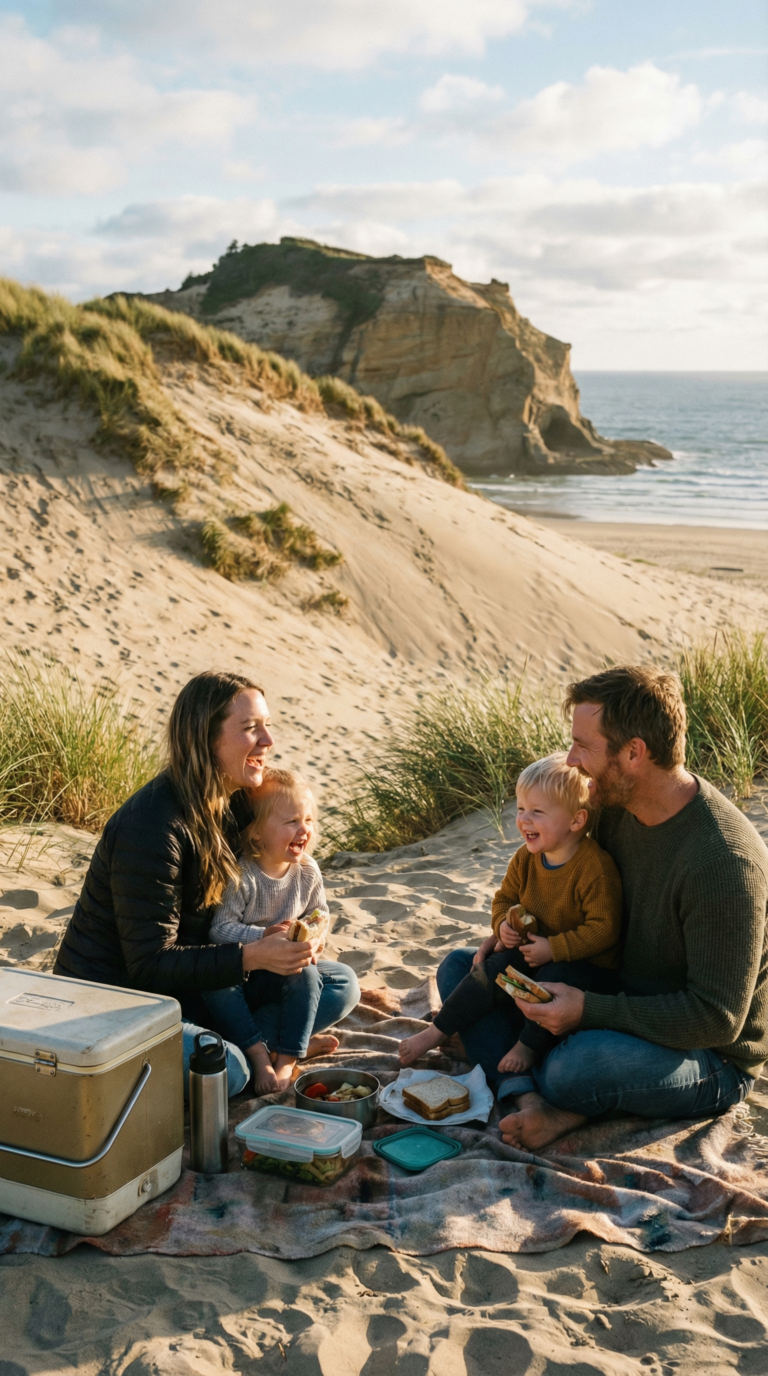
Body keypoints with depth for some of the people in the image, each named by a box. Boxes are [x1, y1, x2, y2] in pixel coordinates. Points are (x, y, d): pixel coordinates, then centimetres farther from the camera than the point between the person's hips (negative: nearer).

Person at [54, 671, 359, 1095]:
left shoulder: (235, 803, 0)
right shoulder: (152, 826, -26)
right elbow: (150, 964, -26)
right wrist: (252, 956, -34)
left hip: (192, 983, 8)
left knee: (340, 985, 1)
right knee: (224, 1072, -34)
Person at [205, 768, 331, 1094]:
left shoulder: (307, 872, -4)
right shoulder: (241, 875, -22)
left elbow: (320, 915, 7)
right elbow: (220, 928, -25)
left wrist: (316, 937, -16)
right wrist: (265, 936, -35)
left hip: (282, 973, 4)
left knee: (308, 977, -26)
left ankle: (286, 1058, -21)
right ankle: (259, 1052, -26)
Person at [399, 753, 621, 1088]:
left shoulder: (595, 868, -25)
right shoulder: (525, 859, -2)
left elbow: (603, 929, -25)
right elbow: (505, 899, 13)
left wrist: (553, 947, -28)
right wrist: (503, 925, -9)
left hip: (586, 963, -6)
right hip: (533, 951, 6)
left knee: (554, 981, -33)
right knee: (492, 971, -11)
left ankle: (528, 1047, -10)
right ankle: (436, 1033, -2)